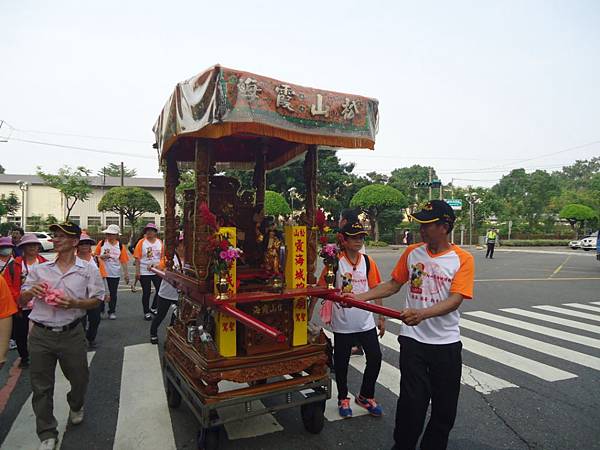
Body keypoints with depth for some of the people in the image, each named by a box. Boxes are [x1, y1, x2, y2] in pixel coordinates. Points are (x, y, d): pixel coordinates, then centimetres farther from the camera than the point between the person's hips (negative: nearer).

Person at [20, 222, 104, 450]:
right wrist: (31, 292, -10)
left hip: (71, 334, -1)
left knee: (79, 377, 14)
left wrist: (74, 303, -18)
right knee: (41, 386, 8)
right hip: (41, 335, 2)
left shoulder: (88, 270, -2)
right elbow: (22, 300, 13)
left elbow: (97, 300, 0)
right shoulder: (39, 269, 5)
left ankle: (76, 407, 48)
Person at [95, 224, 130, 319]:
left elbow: (123, 261, -1)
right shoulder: (101, 243, -2)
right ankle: (100, 310, 26)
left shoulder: (120, 246, -2)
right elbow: (95, 255, 5)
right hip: (102, 272, 0)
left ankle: (112, 312, 22)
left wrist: (126, 274, -3)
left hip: (115, 274, 0)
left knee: (113, 293, 8)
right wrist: (101, 257, -17)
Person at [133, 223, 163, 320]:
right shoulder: (141, 242, -5)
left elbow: (162, 257, 6)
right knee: (146, 292, 5)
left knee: (160, 290, 7)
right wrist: (137, 271, -11)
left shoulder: (160, 242, 3)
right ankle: (146, 312, 19)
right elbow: (137, 258, -7)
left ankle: (153, 308, 29)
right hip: (144, 272, -3)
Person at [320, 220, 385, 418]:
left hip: (366, 322, 3)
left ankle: (365, 396, 30)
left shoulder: (368, 261, 0)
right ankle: (343, 399, 34)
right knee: (341, 363, 11)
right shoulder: (335, 262, -10)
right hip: (342, 324, -3)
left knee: (375, 358, 7)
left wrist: (382, 317, 6)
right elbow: (321, 289, -7)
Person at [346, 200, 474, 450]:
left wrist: (422, 313, -34)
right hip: (413, 339, 1)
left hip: (446, 343, -1)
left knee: (445, 404, 13)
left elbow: (455, 299, -19)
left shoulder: (463, 259, -9)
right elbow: (393, 285, 7)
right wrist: (360, 297, -4)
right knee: (412, 401, 1)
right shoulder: (412, 252, 0)